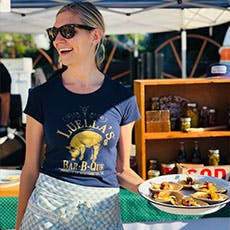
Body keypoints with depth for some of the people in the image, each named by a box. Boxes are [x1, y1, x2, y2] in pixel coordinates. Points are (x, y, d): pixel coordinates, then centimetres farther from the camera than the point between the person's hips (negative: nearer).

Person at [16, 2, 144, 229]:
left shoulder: (122, 99, -1)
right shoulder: (42, 96, -3)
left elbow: (121, 170, 6)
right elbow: (31, 168, 0)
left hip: (103, 210, 1)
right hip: (46, 208, -1)